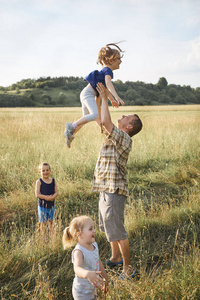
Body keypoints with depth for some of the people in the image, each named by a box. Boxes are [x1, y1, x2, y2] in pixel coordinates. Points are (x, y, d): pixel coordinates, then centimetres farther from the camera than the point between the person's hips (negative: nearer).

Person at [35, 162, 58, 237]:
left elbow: (56, 192, 0)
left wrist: (52, 197, -21)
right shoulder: (39, 182, -9)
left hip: (51, 205, 3)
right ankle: (43, 237, 15)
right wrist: (46, 197, -24)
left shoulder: (53, 181, 2)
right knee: (43, 223, 5)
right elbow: (37, 194, -14)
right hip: (42, 205, -3)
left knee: (50, 222, 13)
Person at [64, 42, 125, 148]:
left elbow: (105, 87, 34)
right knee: (95, 114, -28)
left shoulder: (105, 71, 21)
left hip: (86, 95, 11)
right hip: (88, 93, -11)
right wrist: (116, 97, -42)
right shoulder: (108, 70, -11)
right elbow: (108, 83, -30)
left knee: (86, 118, 21)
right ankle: (71, 126, -26)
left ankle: (70, 134, 29)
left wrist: (112, 100, 42)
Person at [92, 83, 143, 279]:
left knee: (117, 231, -4)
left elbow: (105, 121, -30)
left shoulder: (124, 138, -16)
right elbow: (103, 122, 23)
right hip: (106, 190, 10)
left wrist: (104, 98, -17)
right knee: (108, 227, 23)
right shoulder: (116, 136, 11)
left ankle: (127, 269, 7)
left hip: (114, 191, -10)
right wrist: (101, 98, 18)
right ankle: (116, 258, 40)